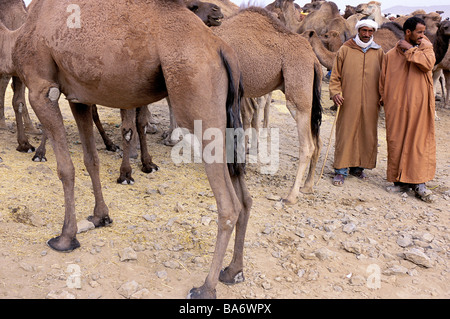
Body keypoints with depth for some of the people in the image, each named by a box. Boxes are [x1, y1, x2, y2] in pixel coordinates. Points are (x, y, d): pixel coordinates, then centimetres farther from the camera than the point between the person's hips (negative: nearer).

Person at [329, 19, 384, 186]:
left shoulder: (379, 52, 11)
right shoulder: (345, 50, 4)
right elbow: (335, 75, 4)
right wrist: (335, 92, -9)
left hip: (370, 103, 3)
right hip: (348, 102, -3)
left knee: (367, 135, 7)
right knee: (345, 134, -2)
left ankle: (357, 167, 22)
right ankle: (341, 170, 6)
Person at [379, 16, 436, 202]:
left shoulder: (425, 47, 8)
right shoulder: (391, 55, 8)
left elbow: (428, 63, -14)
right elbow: (384, 82, 13)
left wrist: (410, 49, -8)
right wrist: (385, 101, 6)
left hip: (418, 105, -1)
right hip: (396, 107, 1)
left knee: (419, 141, -2)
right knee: (396, 142, 3)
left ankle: (419, 183, 2)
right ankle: (400, 180, 15)